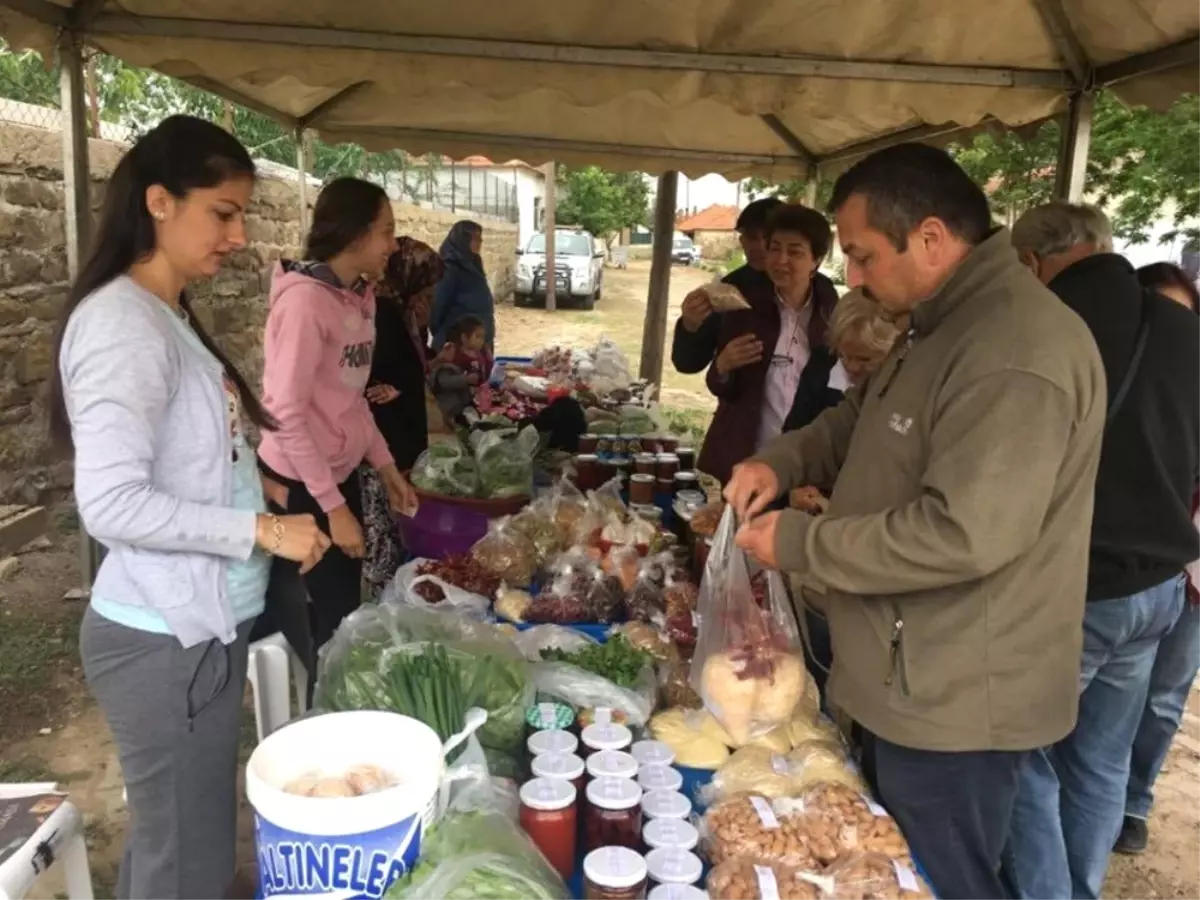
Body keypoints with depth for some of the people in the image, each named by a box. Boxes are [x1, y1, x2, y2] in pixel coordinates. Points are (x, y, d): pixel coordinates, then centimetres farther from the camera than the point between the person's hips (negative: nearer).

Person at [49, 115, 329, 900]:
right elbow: (112, 501, -24)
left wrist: (250, 494, 7)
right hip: (166, 639, -9)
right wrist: (261, 530, -21)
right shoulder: (122, 323, -18)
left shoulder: (169, 315, 11)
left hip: (197, 627, 9)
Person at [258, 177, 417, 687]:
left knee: (345, 618, 17)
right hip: (298, 487, -8)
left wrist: (385, 465, 11)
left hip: (341, 476, 8)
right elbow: (285, 412, -21)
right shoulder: (304, 300, -20)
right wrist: (332, 507, -21)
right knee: (321, 630, 7)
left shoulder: (360, 298, 6)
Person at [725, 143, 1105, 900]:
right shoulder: (948, 326, 11)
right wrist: (783, 461, 2)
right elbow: (862, 421, 21)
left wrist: (797, 542, -21)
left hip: (953, 704, -10)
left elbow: (960, 534, -32)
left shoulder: (1017, 351, -26)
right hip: (912, 684, 10)